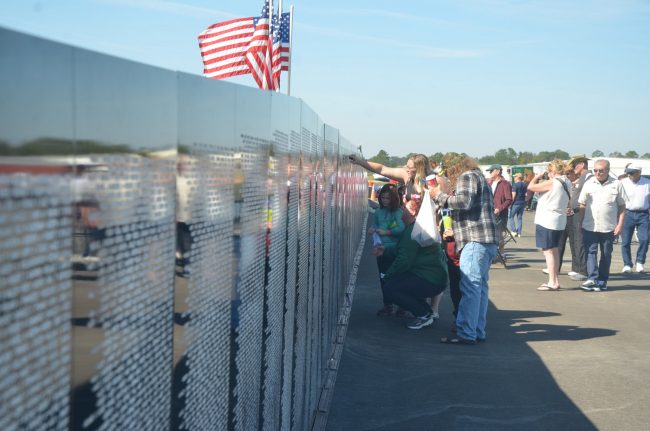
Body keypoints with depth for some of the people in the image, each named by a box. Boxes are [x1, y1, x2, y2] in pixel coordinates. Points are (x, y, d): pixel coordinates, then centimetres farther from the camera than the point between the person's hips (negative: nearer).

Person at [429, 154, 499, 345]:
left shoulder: (467, 177, -4)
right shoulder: (479, 178, 27)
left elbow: (464, 201, -19)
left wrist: (439, 196, -8)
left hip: (475, 240, -11)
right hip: (486, 241, 11)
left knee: (470, 286, -13)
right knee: (479, 286, 11)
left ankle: (466, 334, -16)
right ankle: (478, 331, 14)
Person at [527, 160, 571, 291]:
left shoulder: (551, 183, -18)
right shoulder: (566, 183, 8)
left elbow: (531, 187, -17)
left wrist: (538, 177, 2)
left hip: (546, 221, -9)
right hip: (559, 221, 9)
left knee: (548, 251, -4)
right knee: (554, 250, 16)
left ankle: (552, 282, -5)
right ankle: (555, 280, 22)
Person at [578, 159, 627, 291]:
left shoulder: (616, 185, 0)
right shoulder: (589, 184, 5)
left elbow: (622, 207, 3)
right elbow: (582, 204, 10)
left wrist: (620, 224, -4)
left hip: (608, 227, -1)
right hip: (589, 226, 1)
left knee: (606, 255, 7)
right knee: (591, 252, -6)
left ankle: (602, 281, 14)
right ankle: (592, 279, -9)